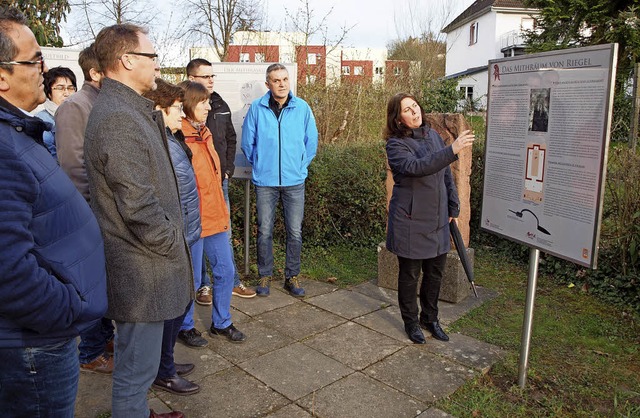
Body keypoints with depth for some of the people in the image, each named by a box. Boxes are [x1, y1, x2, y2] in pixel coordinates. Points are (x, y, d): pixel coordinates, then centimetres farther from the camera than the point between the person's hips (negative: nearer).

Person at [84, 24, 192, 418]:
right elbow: (138, 207, -25)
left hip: (143, 263, 10)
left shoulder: (127, 109, 13)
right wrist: (175, 246, -11)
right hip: (142, 270, -10)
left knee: (138, 362, 25)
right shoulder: (118, 118, -21)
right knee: (138, 368, 7)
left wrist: (173, 240, 15)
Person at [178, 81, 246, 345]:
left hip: (215, 217, 8)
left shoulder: (204, 134, 12)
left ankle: (221, 323, 32)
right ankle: (185, 326, 30)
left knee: (225, 271, 14)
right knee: (191, 279, 7)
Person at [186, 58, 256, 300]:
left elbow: (231, 139, 18)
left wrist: (228, 169, 8)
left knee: (224, 233, 13)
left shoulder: (221, 106, 10)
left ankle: (232, 282, 25)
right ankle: (202, 285, 21)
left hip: (220, 180, 6)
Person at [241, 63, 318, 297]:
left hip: (295, 181, 1)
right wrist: (260, 165, 9)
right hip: (264, 181, 0)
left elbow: (311, 142, 8)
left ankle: (292, 277, 20)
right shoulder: (257, 108, -2)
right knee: (264, 231, 7)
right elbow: (247, 143, 6)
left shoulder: (302, 108, 0)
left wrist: (300, 166, 8)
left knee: (295, 232, 5)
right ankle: (265, 276, 23)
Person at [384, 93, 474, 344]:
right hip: (410, 221, -6)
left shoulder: (433, 135, 7)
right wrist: (452, 150, -38)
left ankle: (430, 318, 36)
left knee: (435, 272, 16)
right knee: (410, 274, 8)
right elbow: (416, 167, -32)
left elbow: (446, 175, 13)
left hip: (438, 219, 6)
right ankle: (411, 322, 28)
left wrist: (454, 207, 12)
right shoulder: (396, 144, -12)